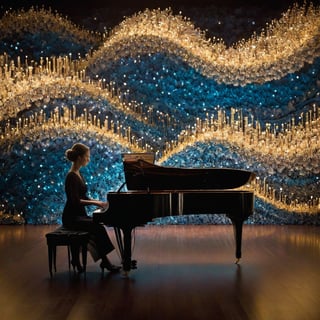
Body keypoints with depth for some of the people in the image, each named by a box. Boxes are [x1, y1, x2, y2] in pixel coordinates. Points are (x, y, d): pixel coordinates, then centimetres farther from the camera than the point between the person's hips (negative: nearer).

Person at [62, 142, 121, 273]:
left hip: (79, 215, 9)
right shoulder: (72, 176, -17)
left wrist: (98, 202, 4)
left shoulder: (78, 174, 13)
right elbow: (75, 201, -23)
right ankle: (104, 261, -7)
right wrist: (95, 203, -19)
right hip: (71, 218, -9)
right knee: (99, 228, -21)